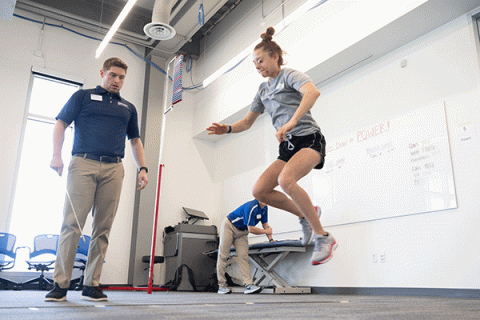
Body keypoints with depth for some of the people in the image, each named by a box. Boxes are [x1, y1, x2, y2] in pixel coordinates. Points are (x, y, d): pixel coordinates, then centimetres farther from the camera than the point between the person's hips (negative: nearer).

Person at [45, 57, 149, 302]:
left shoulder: (128, 108, 23)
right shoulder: (83, 96, 14)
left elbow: (135, 140, 24)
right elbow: (61, 124, 7)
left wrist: (142, 167, 11)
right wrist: (57, 155, -7)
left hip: (114, 169, 3)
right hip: (83, 164, -3)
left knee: (103, 228, 0)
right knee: (72, 224, -8)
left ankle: (91, 285, 5)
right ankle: (61, 284, -3)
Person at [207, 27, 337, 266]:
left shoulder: (289, 76, -2)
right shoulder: (263, 90, 20)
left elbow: (312, 92, -25)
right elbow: (247, 122, 25)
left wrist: (291, 122, -36)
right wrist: (228, 129, 4)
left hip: (309, 139, -7)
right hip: (288, 147, 8)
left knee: (286, 180, -33)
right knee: (260, 191, -6)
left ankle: (323, 237, -20)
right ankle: (305, 215, 13)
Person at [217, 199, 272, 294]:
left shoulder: (264, 208, -2)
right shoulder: (251, 207, -30)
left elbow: (265, 225, 5)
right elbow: (251, 229, -29)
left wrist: (270, 239, -8)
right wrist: (266, 232, -16)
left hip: (242, 231, 7)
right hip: (229, 227, -7)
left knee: (244, 257, -9)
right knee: (223, 256, -5)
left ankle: (249, 285, -17)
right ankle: (221, 286, 2)